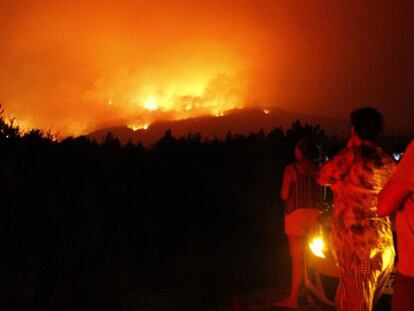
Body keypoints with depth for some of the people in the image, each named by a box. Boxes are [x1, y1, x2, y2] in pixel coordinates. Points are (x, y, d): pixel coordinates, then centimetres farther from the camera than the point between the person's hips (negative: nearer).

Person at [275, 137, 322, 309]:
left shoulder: (291, 168, -6)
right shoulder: (317, 169, 6)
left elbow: (284, 195, -7)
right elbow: (320, 194, 11)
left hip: (297, 214, -4)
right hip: (315, 214, 5)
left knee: (298, 260, -2)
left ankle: (293, 298, 3)